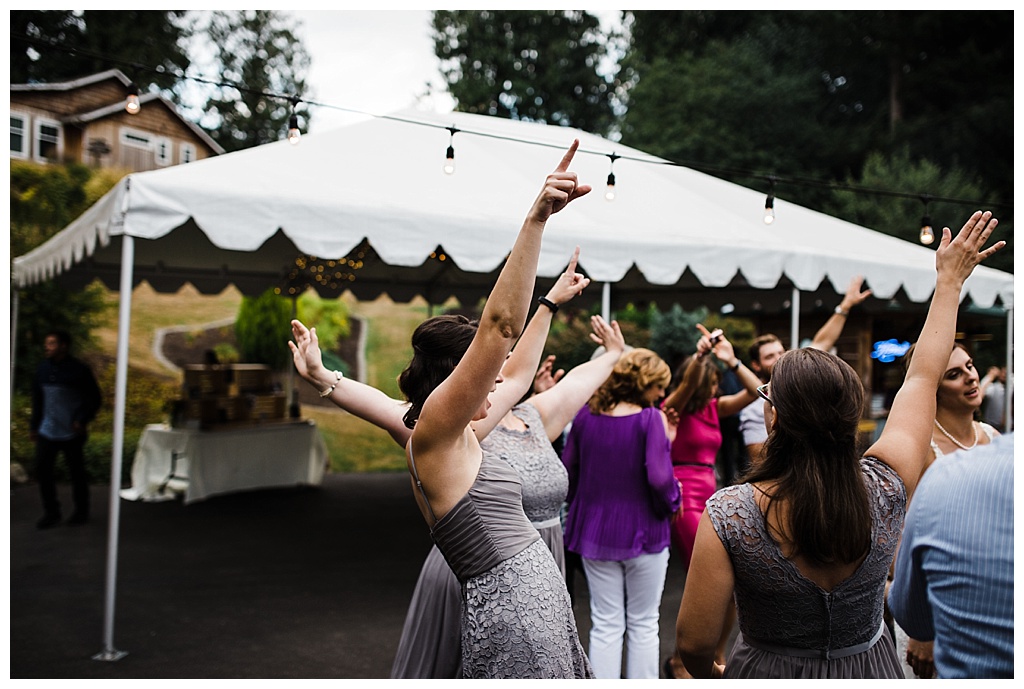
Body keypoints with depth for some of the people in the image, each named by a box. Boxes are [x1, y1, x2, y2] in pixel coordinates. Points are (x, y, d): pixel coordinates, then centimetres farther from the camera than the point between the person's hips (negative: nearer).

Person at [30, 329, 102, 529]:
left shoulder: (80, 369, -9)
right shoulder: (43, 368, 7)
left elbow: (95, 399, -6)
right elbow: (37, 398, 15)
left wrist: (83, 420, -16)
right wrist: (34, 424, 14)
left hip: (72, 433, -5)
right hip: (47, 432, 5)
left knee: (77, 472, 6)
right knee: (43, 469, 2)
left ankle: (81, 512, 21)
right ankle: (51, 512, 15)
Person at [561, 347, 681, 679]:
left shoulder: (585, 415, -1)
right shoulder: (650, 419, -15)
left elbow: (568, 468, 4)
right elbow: (658, 477, -22)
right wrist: (671, 502, -2)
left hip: (595, 530, 4)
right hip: (642, 533, -4)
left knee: (605, 626, 12)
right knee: (643, 626, 12)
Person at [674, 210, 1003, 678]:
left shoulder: (728, 514, -29)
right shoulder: (884, 490, -21)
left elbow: (694, 643, -20)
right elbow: (923, 376, -6)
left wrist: (709, 675, 3)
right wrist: (950, 280, 7)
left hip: (767, 673, -2)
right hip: (868, 669, 2)